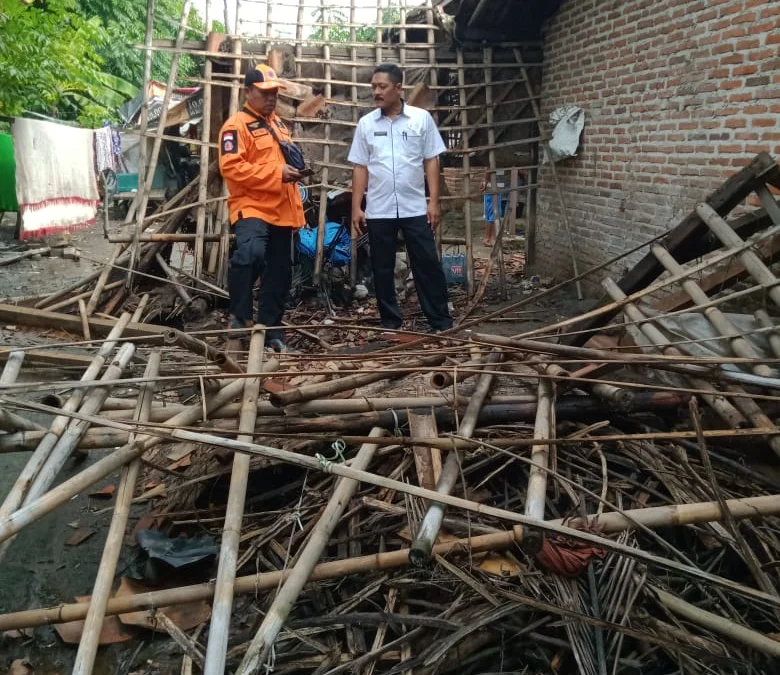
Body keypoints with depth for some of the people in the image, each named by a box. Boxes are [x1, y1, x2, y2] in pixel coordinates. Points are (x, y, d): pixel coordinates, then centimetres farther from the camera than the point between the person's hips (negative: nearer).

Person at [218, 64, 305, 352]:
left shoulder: (277, 123, 20)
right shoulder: (236, 125, -7)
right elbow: (231, 167, -20)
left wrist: (294, 170, 13)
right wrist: (276, 173, -23)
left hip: (281, 210, 8)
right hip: (251, 207, -8)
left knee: (279, 273, 9)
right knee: (250, 253, -33)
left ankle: (270, 328, 20)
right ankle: (239, 316, -16)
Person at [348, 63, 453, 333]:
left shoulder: (422, 118, 0)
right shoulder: (366, 123, 5)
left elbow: (431, 161, 1)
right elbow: (360, 168, 6)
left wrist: (434, 201, -5)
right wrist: (356, 207, 0)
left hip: (415, 208, -2)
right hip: (378, 210, 2)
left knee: (428, 265, 1)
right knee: (382, 269, 7)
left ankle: (441, 322, 10)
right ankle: (390, 322, 19)